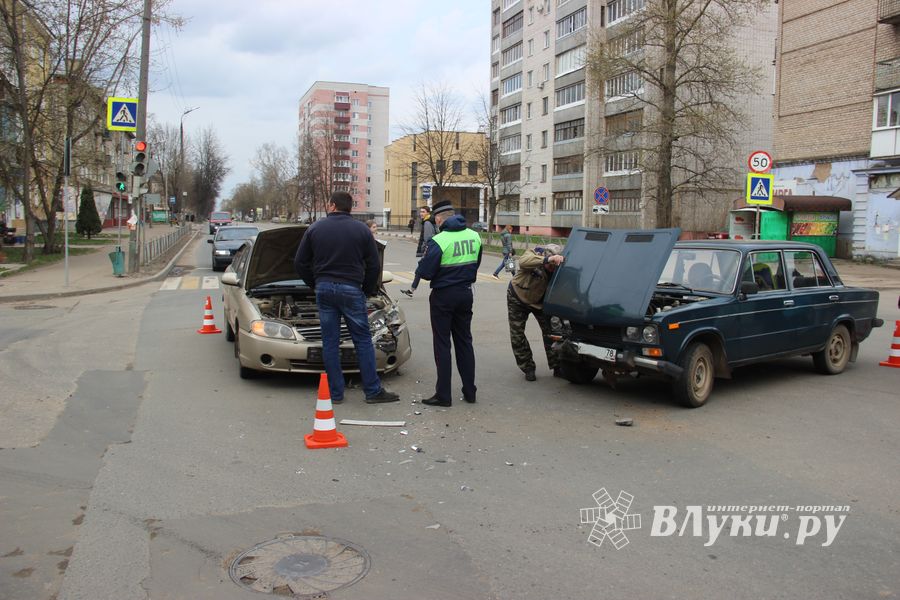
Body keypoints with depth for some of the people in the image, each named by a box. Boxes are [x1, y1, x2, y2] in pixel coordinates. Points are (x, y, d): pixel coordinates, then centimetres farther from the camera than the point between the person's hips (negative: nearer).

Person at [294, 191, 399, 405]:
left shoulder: (315, 229, 4)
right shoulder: (361, 230, 1)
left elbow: (300, 263, 6)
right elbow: (374, 265, 1)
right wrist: (368, 290, 14)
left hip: (324, 289, 2)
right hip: (351, 289, -2)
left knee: (330, 342, 7)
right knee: (363, 340, 4)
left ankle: (335, 393, 11)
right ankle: (373, 391, 6)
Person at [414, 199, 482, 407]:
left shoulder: (439, 241, -20)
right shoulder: (474, 236, 2)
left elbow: (425, 273, -16)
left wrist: (423, 261, 3)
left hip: (443, 296, -6)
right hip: (466, 294, 6)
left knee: (442, 345, 3)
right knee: (464, 342, 15)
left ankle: (443, 395, 6)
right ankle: (469, 391, 20)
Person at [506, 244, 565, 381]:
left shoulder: (557, 269, -22)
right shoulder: (534, 254, -32)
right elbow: (523, 262, -56)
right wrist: (548, 259, -68)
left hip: (540, 301, 2)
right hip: (517, 297, -2)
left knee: (550, 331, -1)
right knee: (517, 335, 0)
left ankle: (557, 367, 12)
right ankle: (528, 369, 14)